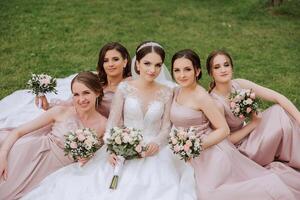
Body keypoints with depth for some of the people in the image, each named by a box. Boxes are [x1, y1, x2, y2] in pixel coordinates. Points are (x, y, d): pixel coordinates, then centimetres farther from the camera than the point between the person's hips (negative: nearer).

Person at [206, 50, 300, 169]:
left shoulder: (239, 84, -10)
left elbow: (278, 97, -12)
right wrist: (253, 124, -16)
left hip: (244, 134, 6)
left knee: (280, 111, -10)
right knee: (279, 116, -17)